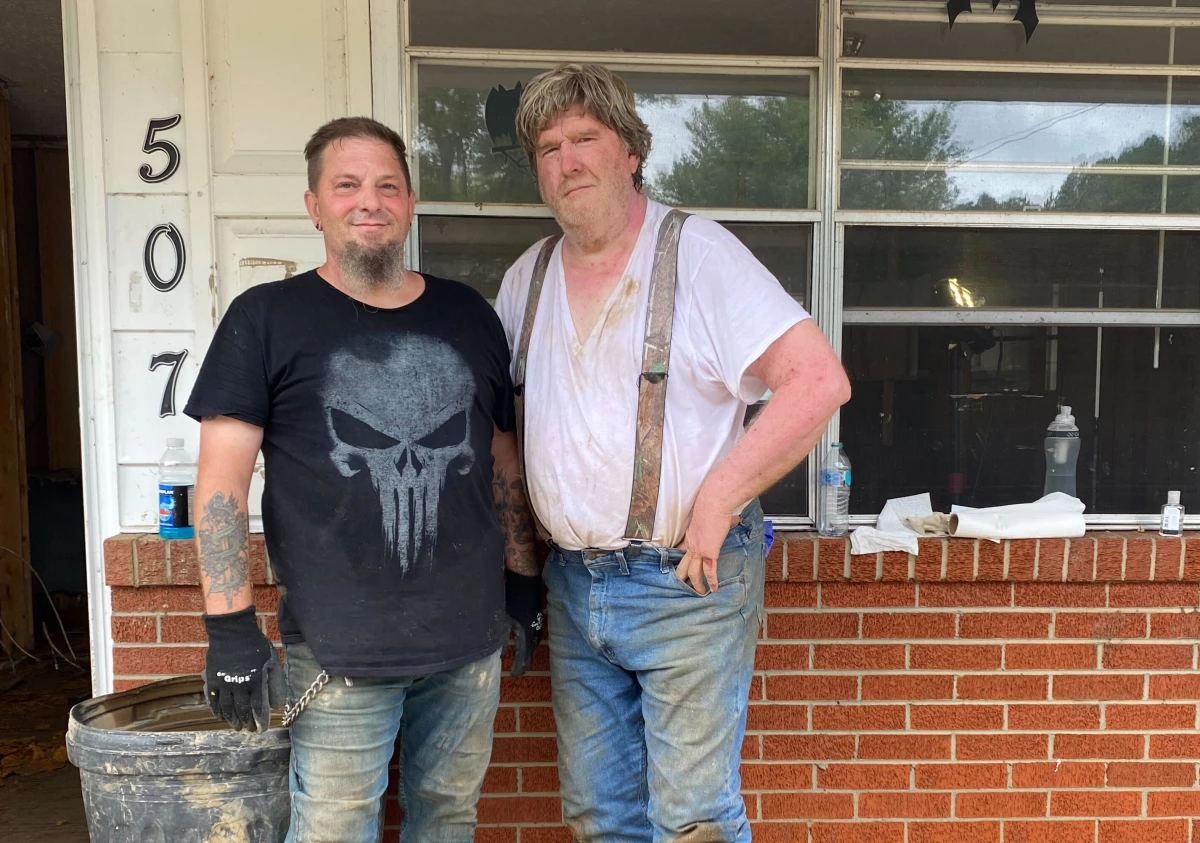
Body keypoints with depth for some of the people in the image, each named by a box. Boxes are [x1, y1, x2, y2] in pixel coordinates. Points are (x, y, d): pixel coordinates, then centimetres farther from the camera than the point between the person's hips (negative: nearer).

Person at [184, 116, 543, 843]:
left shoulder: (469, 315, 8)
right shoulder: (265, 318, -3)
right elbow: (222, 484, -6)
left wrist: (525, 581, 13)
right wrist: (232, 629, -11)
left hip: (470, 640, 4)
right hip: (338, 649, -3)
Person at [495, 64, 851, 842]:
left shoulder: (697, 252, -9)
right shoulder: (527, 278, 8)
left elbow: (820, 381, -16)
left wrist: (716, 503, -18)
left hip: (688, 583, -5)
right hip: (574, 587, 6)